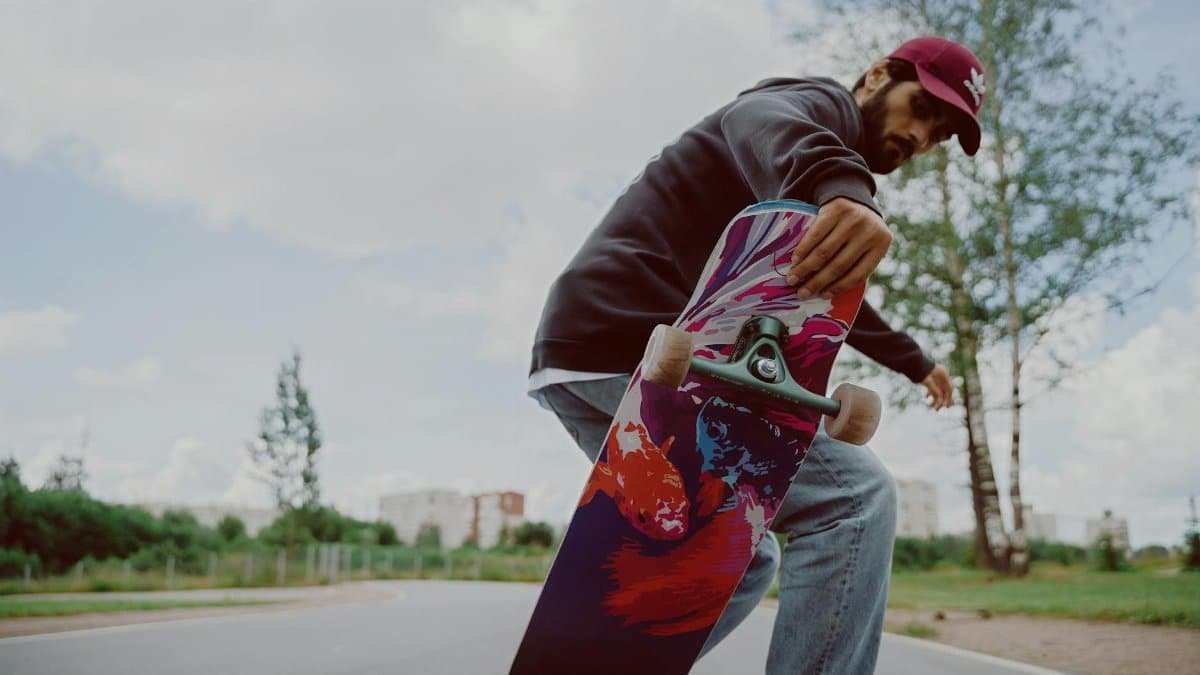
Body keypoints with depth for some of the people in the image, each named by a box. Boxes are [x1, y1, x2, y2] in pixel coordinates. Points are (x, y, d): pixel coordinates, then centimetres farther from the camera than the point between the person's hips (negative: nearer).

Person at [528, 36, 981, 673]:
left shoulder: (803, 212, 30)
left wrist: (916, 362, 60)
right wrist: (845, 188, -48)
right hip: (640, 345, -10)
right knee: (855, 495, -11)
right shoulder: (824, 104, 1)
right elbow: (764, 121, -26)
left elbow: (834, 302, 48)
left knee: (740, 563, 20)